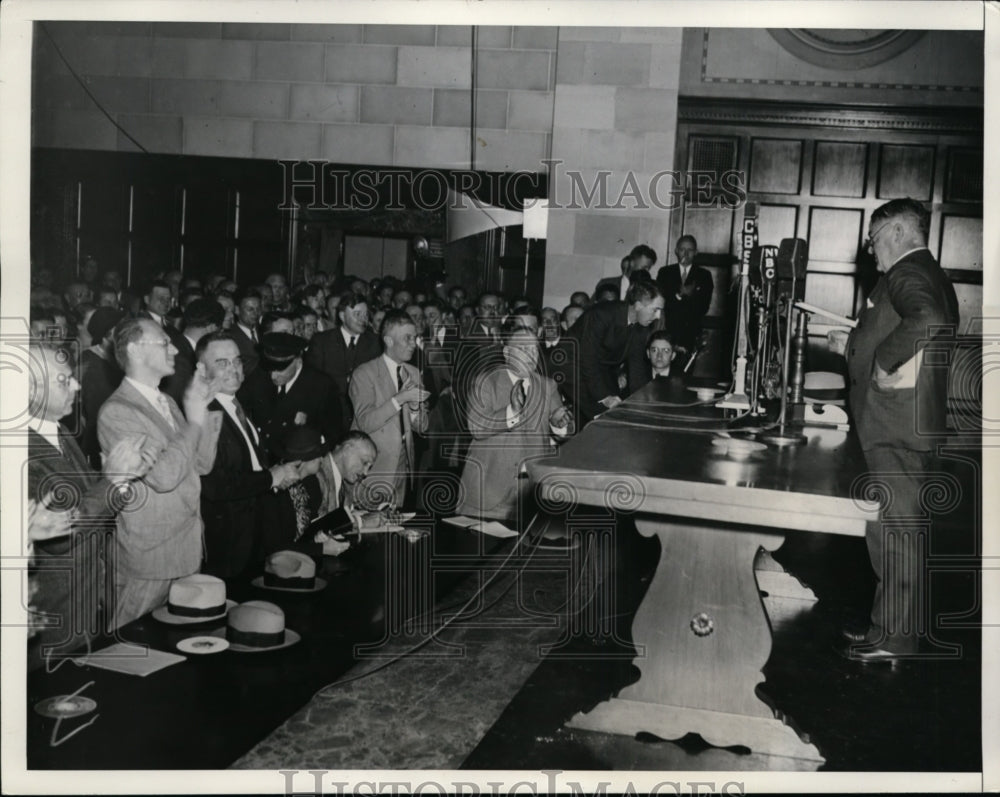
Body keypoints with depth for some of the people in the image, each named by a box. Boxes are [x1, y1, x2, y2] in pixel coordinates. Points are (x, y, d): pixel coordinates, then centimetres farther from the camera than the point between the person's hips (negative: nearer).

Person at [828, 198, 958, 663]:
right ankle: (892, 624, 26)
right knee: (900, 529, 16)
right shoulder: (933, 277, 20)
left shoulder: (907, 273, -12)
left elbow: (927, 320, -34)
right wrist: (853, 345, 23)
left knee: (894, 529, -5)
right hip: (915, 421, 11)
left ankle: (895, 638, 2)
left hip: (895, 423, -11)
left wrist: (883, 360, -23)